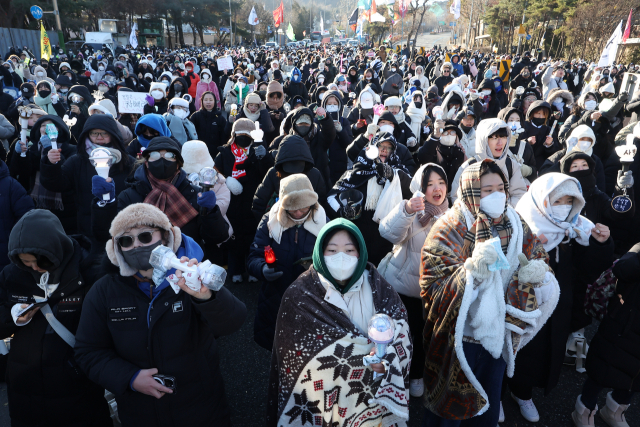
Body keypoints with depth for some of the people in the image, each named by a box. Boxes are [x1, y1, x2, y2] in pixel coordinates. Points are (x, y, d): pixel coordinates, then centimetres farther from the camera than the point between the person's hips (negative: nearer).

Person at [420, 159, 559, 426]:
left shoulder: (515, 225, -2)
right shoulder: (450, 230, -19)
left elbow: (538, 257, 7)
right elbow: (433, 287, -24)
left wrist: (536, 270, -17)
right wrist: (472, 269, -39)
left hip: (500, 335, 5)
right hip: (458, 338, -5)